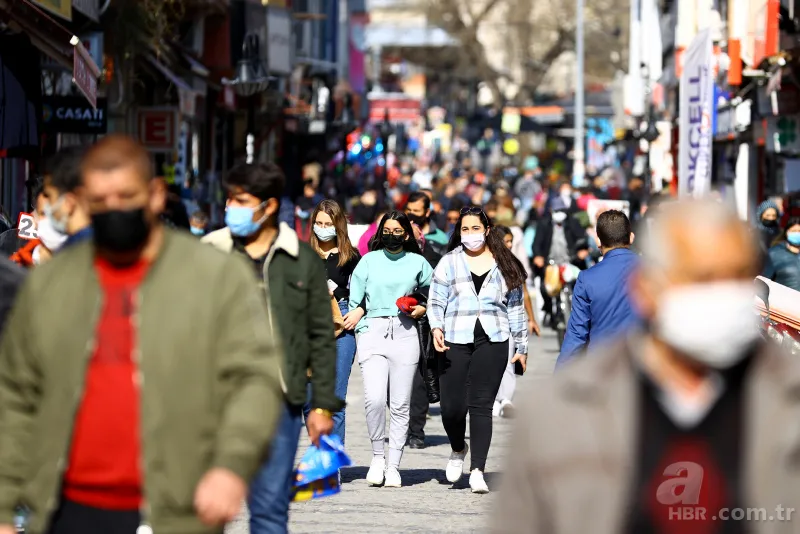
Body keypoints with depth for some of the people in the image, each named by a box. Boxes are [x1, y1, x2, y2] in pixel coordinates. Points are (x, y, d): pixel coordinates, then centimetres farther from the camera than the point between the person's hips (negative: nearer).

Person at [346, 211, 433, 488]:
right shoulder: (368, 261, 11)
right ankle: (378, 456, 2)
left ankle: (393, 465, 7)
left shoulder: (417, 263, 11)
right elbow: (354, 301, 10)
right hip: (372, 333, -1)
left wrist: (422, 310, 2)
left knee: (400, 404, 0)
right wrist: (360, 329, 0)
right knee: (374, 399, -16)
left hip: (404, 334, 1)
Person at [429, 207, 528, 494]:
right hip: (455, 341, 0)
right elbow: (436, 300, 7)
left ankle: (478, 470, -3)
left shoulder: (504, 264, 12)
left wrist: (521, 346, 15)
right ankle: (458, 449, 27)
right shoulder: (449, 262, 10)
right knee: (452, 406, -5)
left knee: (481, 405, -6)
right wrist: (436, 327, -12)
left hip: (492, 341, 0)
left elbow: (515, 307, 16)